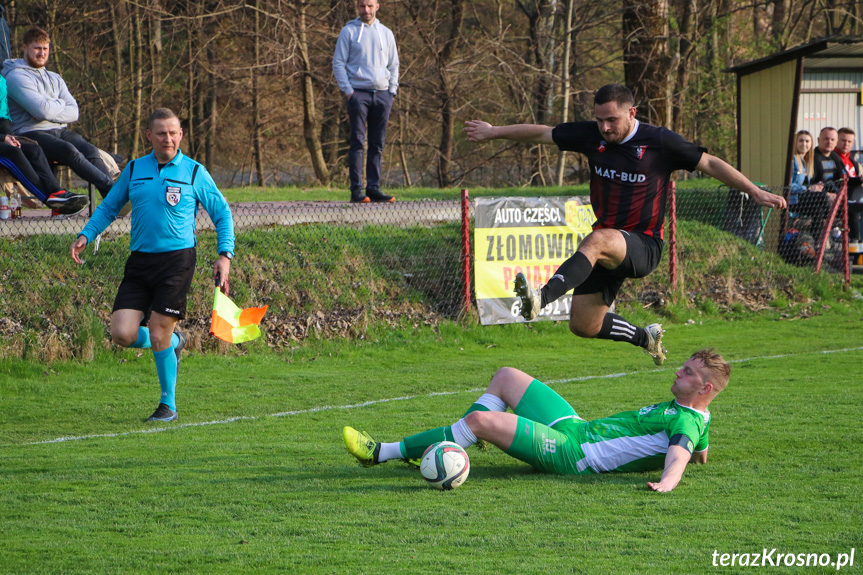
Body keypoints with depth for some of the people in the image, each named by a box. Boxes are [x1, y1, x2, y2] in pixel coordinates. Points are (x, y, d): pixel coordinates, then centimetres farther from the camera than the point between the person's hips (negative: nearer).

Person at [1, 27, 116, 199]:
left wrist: (49, 112, -9)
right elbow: (43, 110, -14)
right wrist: (61, 103, 7)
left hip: (60, 131, 6)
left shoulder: (55, 79, 24)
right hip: (32, 134, -6)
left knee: (90, 150, -24)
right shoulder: (16, 76, 0)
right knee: (69, 150, -34)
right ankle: (111, 187, -40)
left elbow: (73, 113, 9)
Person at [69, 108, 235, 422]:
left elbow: (222, 214, 8)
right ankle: (174, 342, 23)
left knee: (158, 334, -9)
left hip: (177, 259, -4)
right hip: (139, 261, 4)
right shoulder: (134, 170, 10)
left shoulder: (194, 172, 2)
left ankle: (168, 405, 9)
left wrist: (225, 255, -4)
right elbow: (109, 207, 21)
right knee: (123, 334, -9)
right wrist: (85, 235, 5)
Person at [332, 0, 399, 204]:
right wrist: (347, 90, -9)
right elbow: (338, 63, 1)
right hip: (359, 93, -4)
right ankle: (356, 190, -11)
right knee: (357, 142, -8)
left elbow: (393, 65, 20)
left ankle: (374, 188, 7)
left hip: (382, 95, 4)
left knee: (377, 144, 4)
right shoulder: (349, 31, 3)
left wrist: (392, 91, 7)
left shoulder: (386, 33, 15)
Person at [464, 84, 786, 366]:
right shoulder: (590, 136, 2)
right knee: (583, 325, 2)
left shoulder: (660, 142, -8)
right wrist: (493, 132, 21)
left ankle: (542, 298, -56)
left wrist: (755, 193, -6)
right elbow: (541, 133, 14)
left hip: (644, 247, -6)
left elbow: (711, 164, -2)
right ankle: (644, 337, 29)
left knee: (597, 242, -38)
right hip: (609, 250, 6)